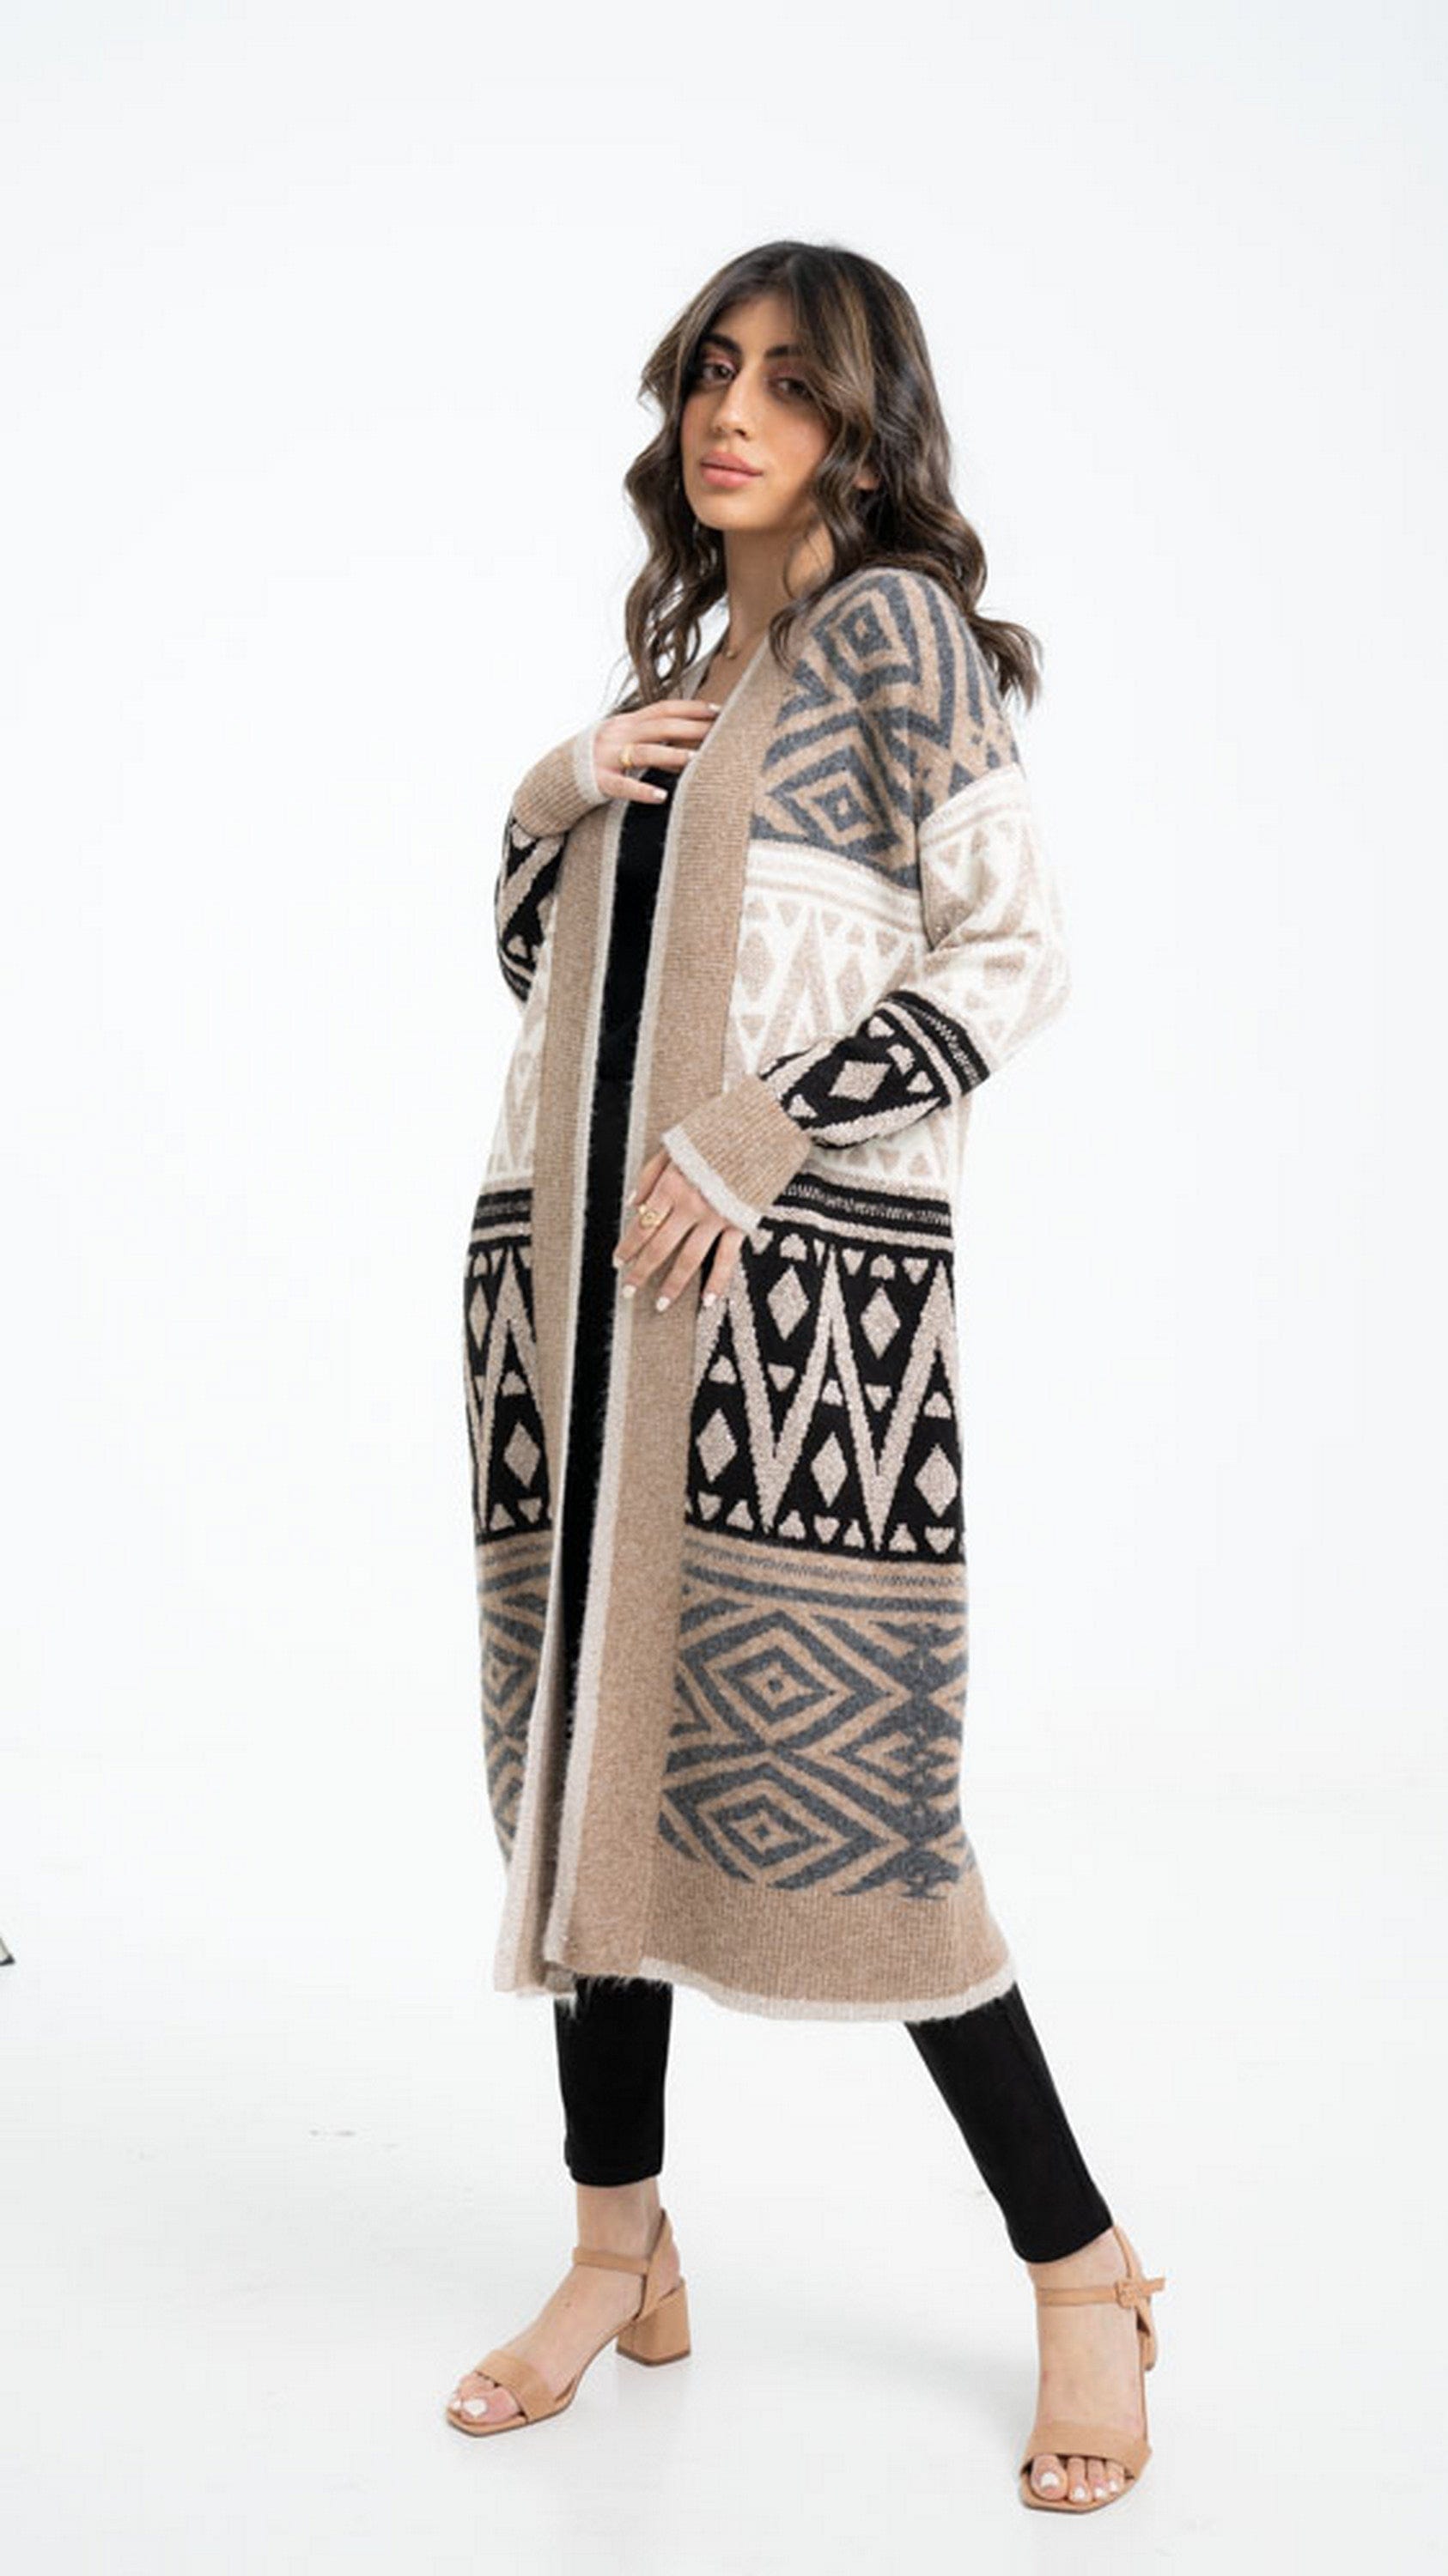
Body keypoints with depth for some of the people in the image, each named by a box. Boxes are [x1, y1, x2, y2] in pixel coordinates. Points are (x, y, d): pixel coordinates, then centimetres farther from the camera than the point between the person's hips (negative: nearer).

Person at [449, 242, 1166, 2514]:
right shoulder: (681, 661, 21)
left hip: (799, 1263, -7)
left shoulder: (889, 625, -1)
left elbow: (1016, 953, -10)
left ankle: (1083, 2277, 8)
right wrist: (558, 798, 5)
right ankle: (621, 2255, 22)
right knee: (588, 1738, 8)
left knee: (823, 1774, -8)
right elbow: (538, 959, 24)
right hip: (578, 1260, 7)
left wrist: (762, 1132, -16)